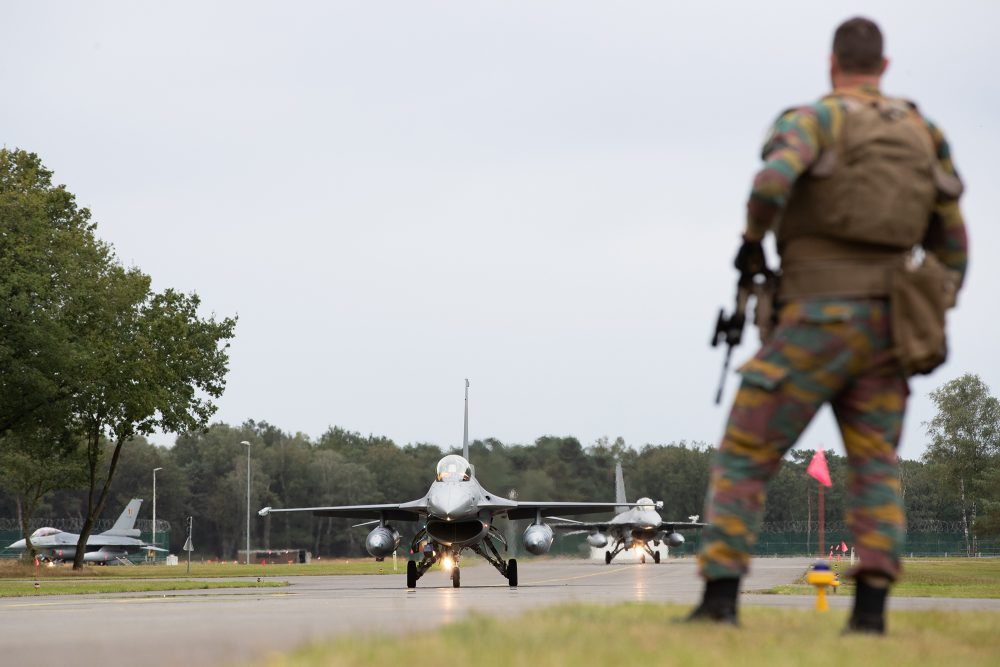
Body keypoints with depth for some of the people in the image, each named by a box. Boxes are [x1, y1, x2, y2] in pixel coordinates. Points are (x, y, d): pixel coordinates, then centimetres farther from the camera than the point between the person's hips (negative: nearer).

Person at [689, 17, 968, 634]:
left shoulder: (814, 119, -2)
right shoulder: (923, 133, 14)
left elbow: (772, 182, -25)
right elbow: (952, 245, 15)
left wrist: (753, 239, -4)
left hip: (817, 323, -4)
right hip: (883, 327, 4)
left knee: (744, 460, 2)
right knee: (876, 472, 11)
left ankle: (720, 601, -7)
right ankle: (871, 610, -6)